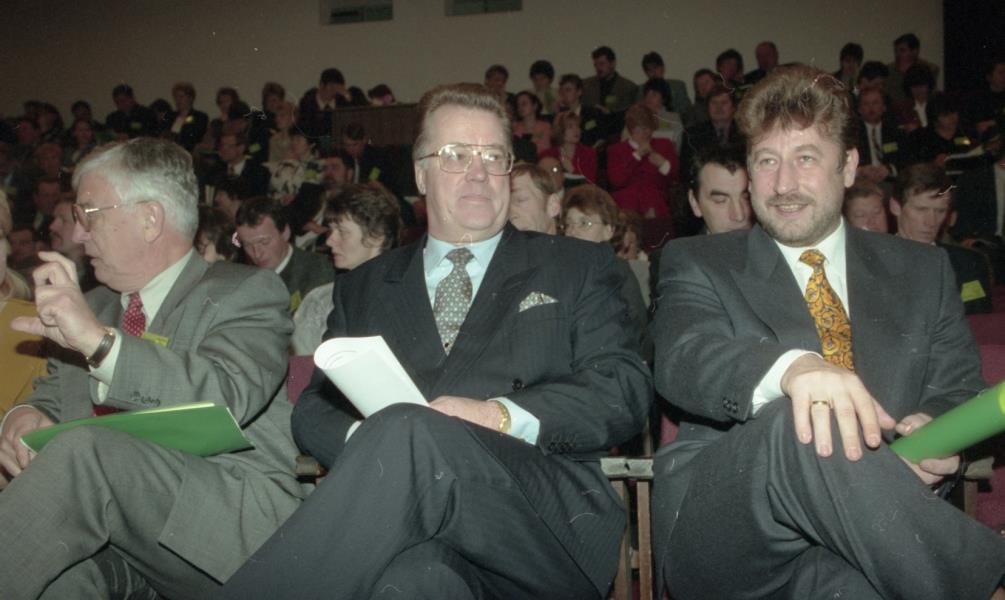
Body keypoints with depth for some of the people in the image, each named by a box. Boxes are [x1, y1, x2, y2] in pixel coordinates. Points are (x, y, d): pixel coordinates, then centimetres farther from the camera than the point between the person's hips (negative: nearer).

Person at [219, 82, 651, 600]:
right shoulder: (363, 288, 25)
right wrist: (365, 441, -7)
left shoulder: (579, 267, 18)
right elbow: (314, 408, 19)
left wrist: (500, 417, -11)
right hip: (401, 523, 0)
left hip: (545, 523, 1)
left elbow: (627, 389, 7)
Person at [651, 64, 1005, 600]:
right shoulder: (697, 265, 10)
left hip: (865, 540, 0)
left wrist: (934, 430, -8)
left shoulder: (922, 271, 20)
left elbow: (960, 390, 19)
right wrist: (791, 367, -32)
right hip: (718, 529, 1)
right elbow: (682, 359, -9)